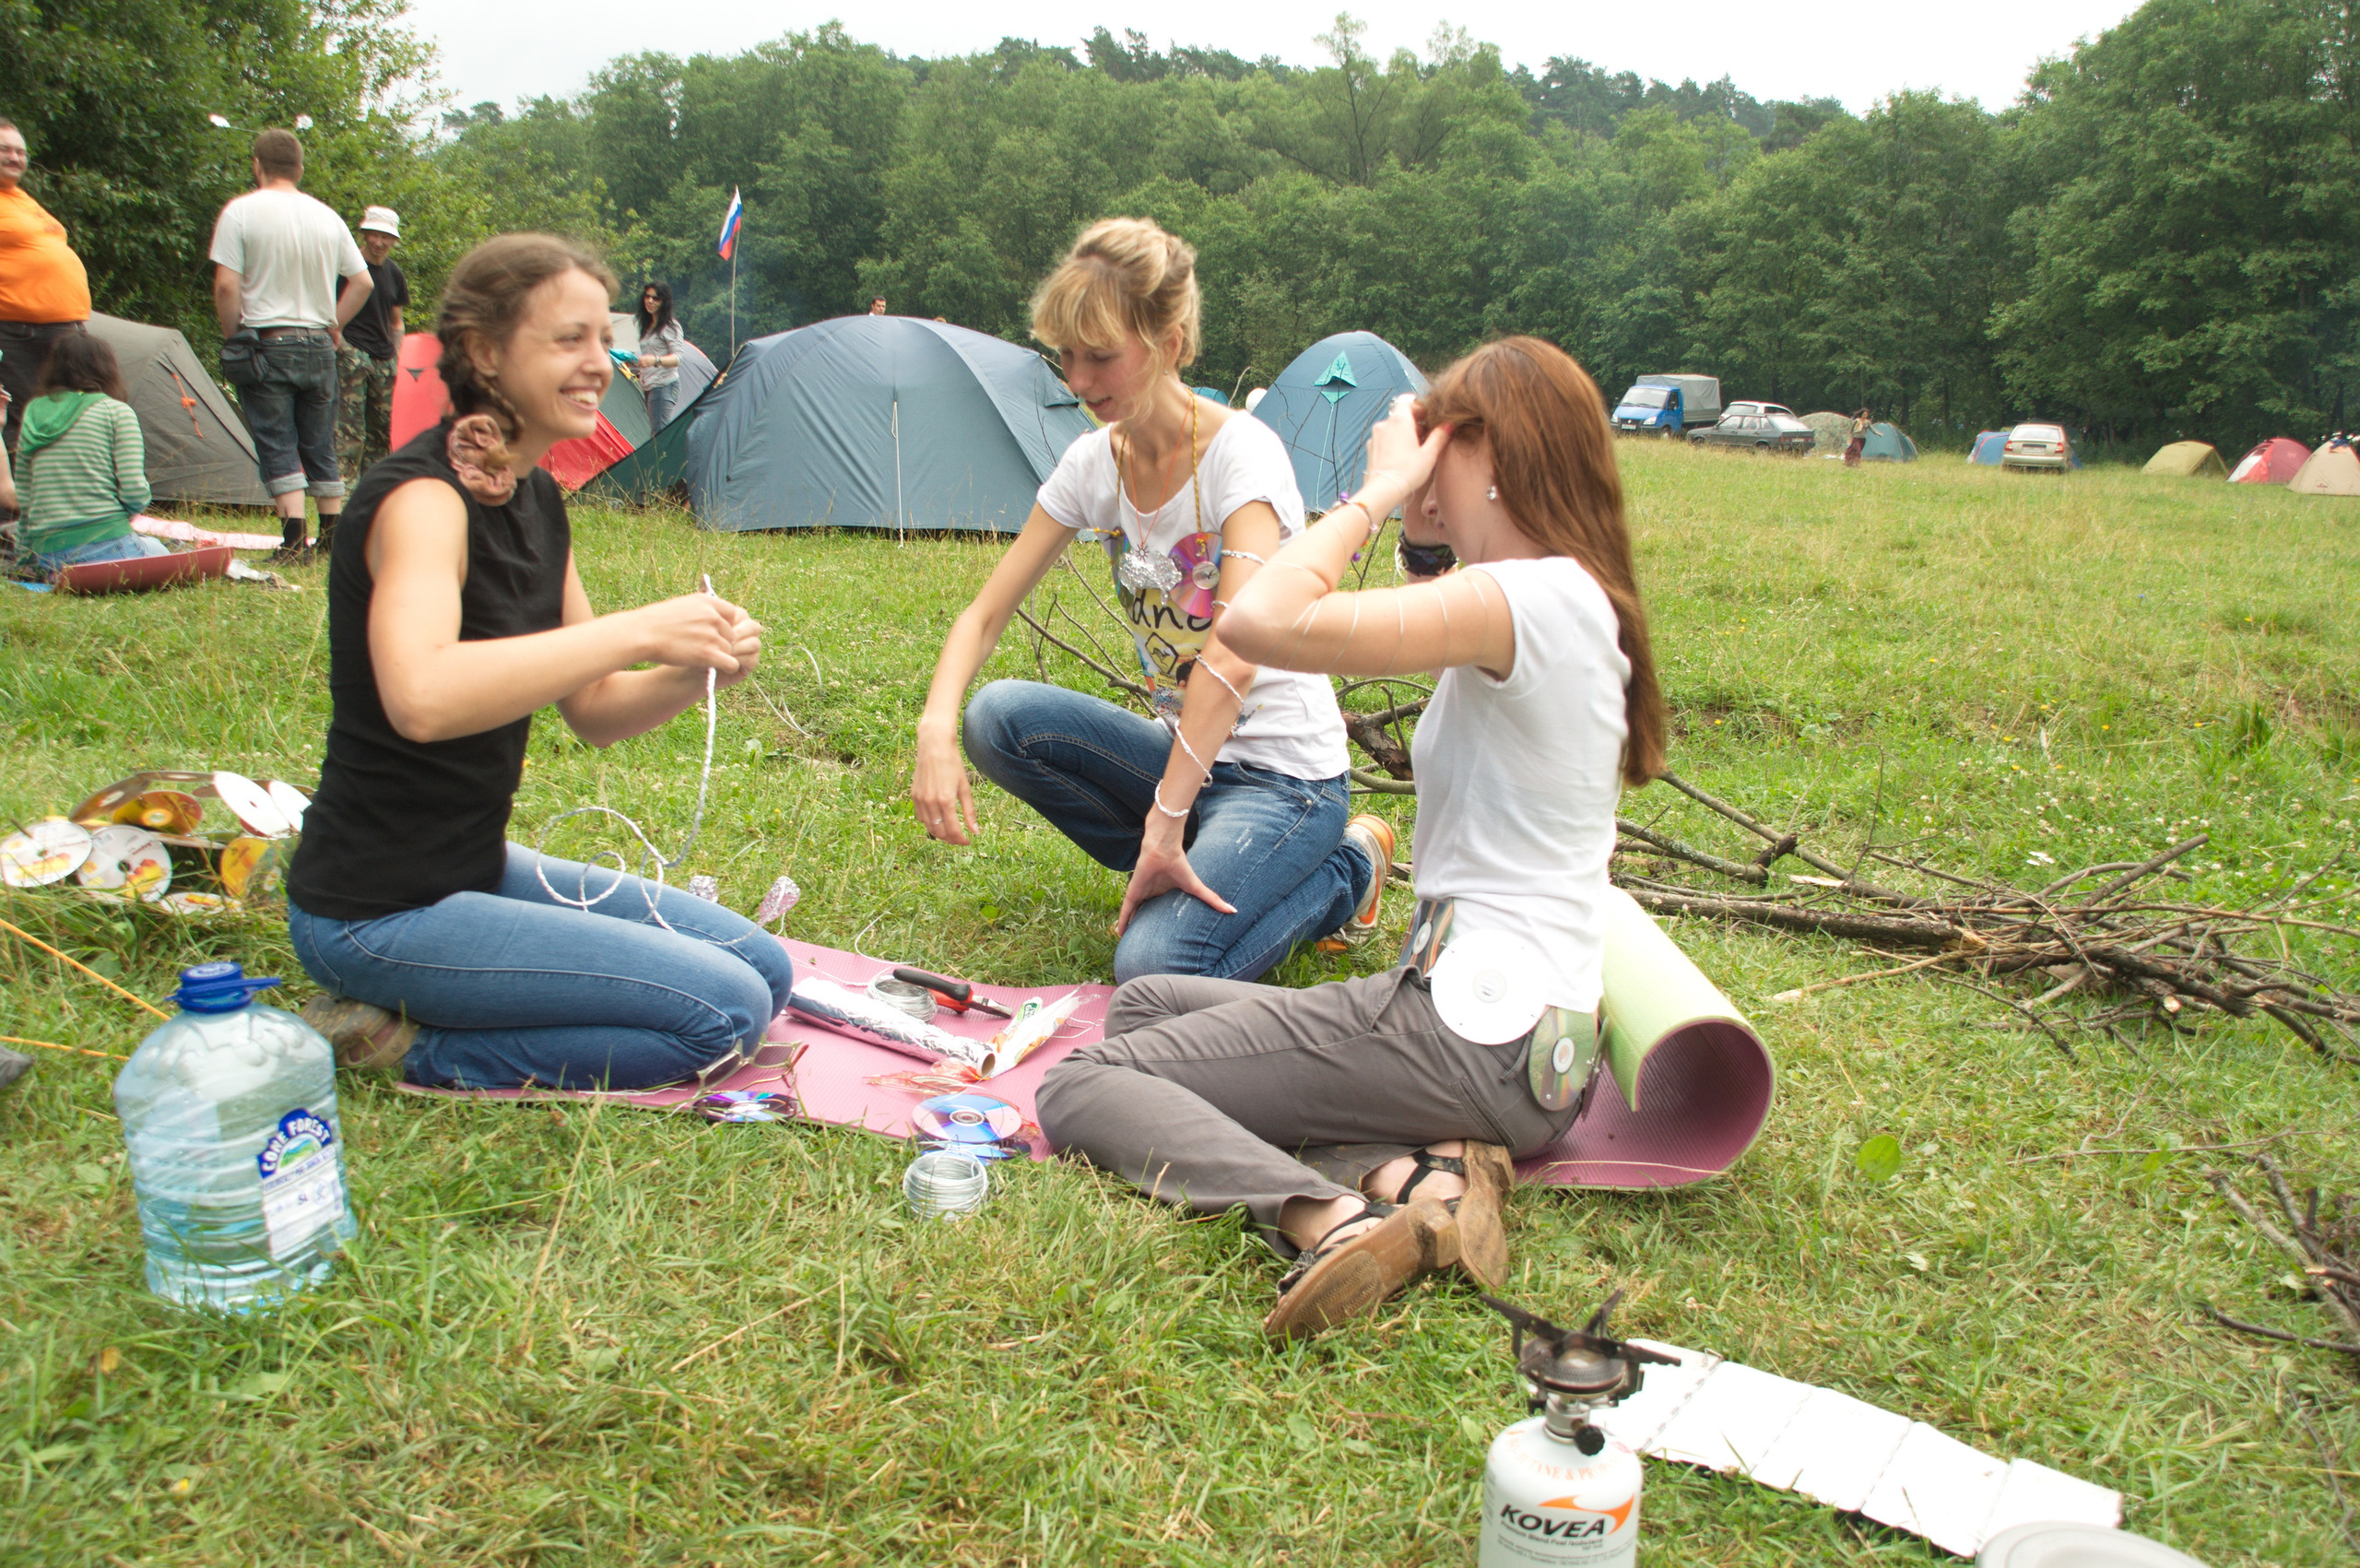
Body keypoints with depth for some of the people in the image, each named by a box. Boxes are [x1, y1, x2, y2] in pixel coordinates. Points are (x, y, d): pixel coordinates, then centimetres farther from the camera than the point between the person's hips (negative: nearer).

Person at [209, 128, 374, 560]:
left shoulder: (241, 211, -6)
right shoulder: (328, 217, 7)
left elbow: (226, 286, -11)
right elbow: (362, 282, 8)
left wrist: (232, 339, 2)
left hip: (265, 345, -4)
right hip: (318, 347, 4)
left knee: (277, 447, -3)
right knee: (320, 446, 12)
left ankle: (294, 540, -11)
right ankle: (334, 536, 16)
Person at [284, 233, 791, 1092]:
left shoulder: (535, 498, 7)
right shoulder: (421, 496, -19)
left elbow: (591, 711, 10)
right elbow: (420, 698, -41)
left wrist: (694, 673, -10)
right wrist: (638, 631, -36)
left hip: (478, 866, 9)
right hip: (376, 913, -9)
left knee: (765, 970, 11)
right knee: (724, 1011, -14)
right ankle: (407, 1051, -3)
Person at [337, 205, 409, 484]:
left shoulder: (395, 273, 13)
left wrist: (395, 353, 11)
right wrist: (337, 339, -11)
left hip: (384, 359, 6)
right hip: (352, 353, -6)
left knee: (381, 426, 8)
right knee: (349, 424, -13)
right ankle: (346, 482, -15)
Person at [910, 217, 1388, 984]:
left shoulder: (1241, 452, -19)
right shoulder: (1093, 464, 0)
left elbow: (1237, 649, -32)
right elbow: (985, 614, 0)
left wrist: (1165, 821, -34)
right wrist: (936, 728, -20)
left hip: (1287, 771, -6)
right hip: (1181, 747, 6)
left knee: (1155, 970, -25)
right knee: (998, 715, -17)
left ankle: (1344, 870, 3)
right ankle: (1195, 869, -1)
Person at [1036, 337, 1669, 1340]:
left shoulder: (1529, 598, -19)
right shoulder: (1575, 601, 12)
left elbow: (1261, 624, -27)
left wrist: (1377, 492, -14)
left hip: (1472, 1032, -10)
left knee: (1082, 1089, -6)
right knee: (1142, 1001, 19)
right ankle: (1417, 1163, -2)